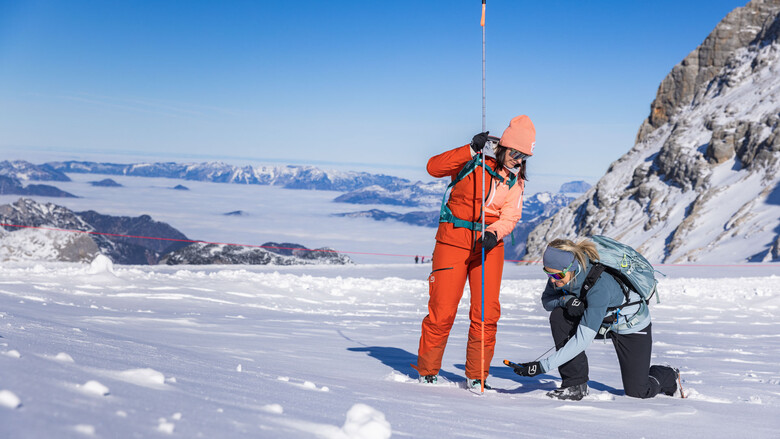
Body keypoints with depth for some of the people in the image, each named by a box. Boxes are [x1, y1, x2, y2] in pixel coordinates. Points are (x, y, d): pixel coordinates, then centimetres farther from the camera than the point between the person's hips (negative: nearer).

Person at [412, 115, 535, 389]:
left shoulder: (516, 180, 7)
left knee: (487, 312, -3)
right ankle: (427, 372, 13)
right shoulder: (473, 160, -7)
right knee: (442, 309, -4)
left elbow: (510, 216, 1)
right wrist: (471, 150, -25)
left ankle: (477, 376, 12)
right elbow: (434, 168, -17)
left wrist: (494, 233, -20)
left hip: (489, 244, 4)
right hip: (454, 239, -4)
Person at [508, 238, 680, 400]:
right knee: (559, 316, -22)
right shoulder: (562, 272, -21)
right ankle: (575, 385, -13)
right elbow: (547, 300, -4)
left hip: (632, 325, -6)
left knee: (638, 391, -2)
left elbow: (583, 339, -42)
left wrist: (543, 366, -45)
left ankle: (671, 376, 33)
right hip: (603, 320, 6)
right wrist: (565, 300, -29)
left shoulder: (599, 284, -40)